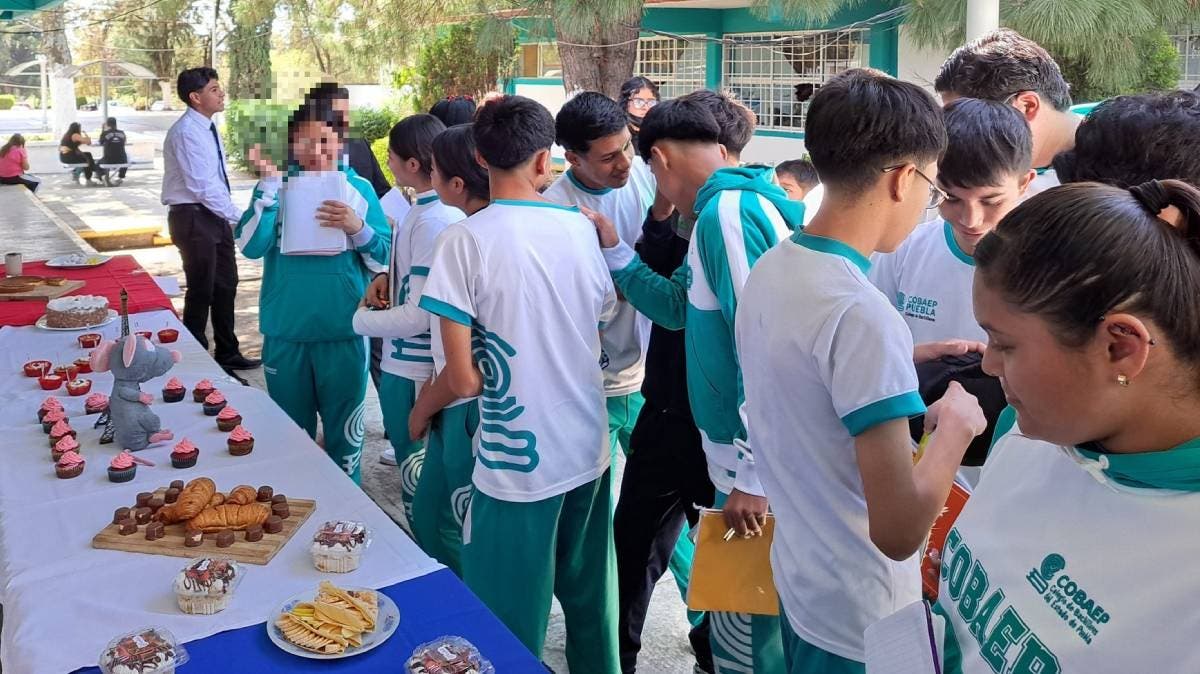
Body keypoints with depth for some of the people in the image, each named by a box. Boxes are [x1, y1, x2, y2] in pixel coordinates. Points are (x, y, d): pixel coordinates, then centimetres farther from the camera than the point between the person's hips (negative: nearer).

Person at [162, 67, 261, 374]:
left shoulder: (209, 128, 9)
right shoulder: (186, 132, -18)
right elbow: (201, 185, -23)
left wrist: (231, 215, 7)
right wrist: (239, 217, -20)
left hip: (215, 215, 9)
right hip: (193, 218, -9)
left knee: (225, 286, 15)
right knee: (201, 291, 0)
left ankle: (227, 354, 29)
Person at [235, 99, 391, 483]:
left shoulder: (359, 190, -1)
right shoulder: (277, 186, 1)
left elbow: (384, 259, -3)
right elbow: (251, 247, -13)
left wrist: (357, 228, -20)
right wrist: (269, 184, -18)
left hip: (342, 330, -1)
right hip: (285, 330, 1)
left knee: (344, 428, 13)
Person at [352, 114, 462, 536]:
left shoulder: (431, 220, -24)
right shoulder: (447, 210, 5)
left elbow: (421, 313, -24)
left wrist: (361, 319, -11)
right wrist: (390, 276, 4)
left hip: (413, 372, -10)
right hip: (410, 363, 10)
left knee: (419, 480, 7)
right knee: (423, 474, 24)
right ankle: (438, 559, 39)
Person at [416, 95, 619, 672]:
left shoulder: (467, 239, -14)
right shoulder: (581, 227, -1)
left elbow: (464, 377, -15)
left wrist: (422, 408, 5)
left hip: (516, 462, -5)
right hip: (589, 450, 5)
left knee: (512, 619, 11)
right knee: (589, 600, 22)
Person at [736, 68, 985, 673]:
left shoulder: (768, 270, -3)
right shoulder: (863, 313, -28)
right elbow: (899, 530, -28)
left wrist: (907, 363, 8)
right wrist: (957, 425, -14)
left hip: (797, 581, 8)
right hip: (863, 624, -7)